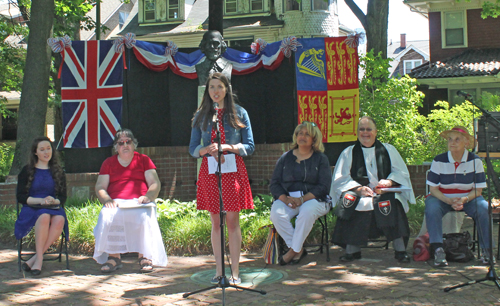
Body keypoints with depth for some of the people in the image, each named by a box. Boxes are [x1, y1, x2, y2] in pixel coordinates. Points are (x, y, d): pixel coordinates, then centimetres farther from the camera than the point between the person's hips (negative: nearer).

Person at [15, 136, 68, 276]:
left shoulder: (58, 172, 17)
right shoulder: (27, 171, 10)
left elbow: (63, 196, 13)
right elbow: (20, 197, 2)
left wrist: (54, 201, -11)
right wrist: (40, 201, -13)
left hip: (54, 208, 2)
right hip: (31, 209, -2)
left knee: (60, 220, -35)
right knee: (44, 217, -38)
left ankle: (35, 258, -31)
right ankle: (39, 258, -32)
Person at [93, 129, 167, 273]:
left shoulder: (143, 160, 15)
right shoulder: (108, 163, 17)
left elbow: (155, 183, 7)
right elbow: (99, 187, 10)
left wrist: (148, 196, -15)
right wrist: (107, 199, -12)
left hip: (139, 202, -1)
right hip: (116, 202, 1)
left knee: (144, 217, -36)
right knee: (106, 217, -33)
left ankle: (145, 257, -23)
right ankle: (114, 256, -23)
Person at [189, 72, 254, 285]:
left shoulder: (239, 113, 4)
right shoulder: (201, 116, 9)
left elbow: (249, 146, 2)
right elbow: (193, 149, 9)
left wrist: (227, 147, -14)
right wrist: (208, 149, -13)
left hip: (233, 170, -2)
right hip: (209, 171, 2)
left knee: (232, 221, -2)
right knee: (215, 222, 5)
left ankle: (235, 272, 3)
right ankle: (219, 270, 13)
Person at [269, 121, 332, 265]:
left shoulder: (320, 158, 7)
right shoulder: (285, 158, 14)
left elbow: (324, 186, -4)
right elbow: (274, 184, 7)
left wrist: (302, 199, -18)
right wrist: (286, 199, -14)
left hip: (313, 199, -2)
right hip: (287, 198, 2)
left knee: (307, 211, -36)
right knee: (276, 213, -30)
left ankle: (293, 250, -22)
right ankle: (298, 249, -19)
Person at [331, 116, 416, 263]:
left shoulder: (389, 150, 16)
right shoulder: (348, 153, 15)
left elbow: (401, 173, 8)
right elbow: (341, 179, 4)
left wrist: (389, 181, -15)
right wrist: (358, 188, -15)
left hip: (385, 193, 0)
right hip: (359, 195, 0)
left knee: (392, 202, -34)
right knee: (348, 201, -33)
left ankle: (400, 250, -27)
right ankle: (352, 250, -25)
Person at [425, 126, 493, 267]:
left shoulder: (475, 161, -6)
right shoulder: (439, 161, -9)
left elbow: (478, 189, -5)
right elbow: (433, 189, -7)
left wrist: (464, 200, -25)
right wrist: (449, 201, -25)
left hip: (468, 198, 1)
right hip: (443, 198, -1)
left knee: (484, 208, -30)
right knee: (432, 207, -34)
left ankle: (487, 250, -18)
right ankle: (438, 250, -35)